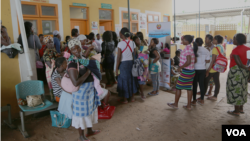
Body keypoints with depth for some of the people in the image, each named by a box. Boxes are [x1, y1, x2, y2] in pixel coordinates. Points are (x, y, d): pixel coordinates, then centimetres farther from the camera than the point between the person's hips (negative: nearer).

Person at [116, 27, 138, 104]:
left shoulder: (120, 43, -13)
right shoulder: (132, 43, 0)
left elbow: (119, 57, -14)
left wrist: (117, 68, -8)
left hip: (123, 63, -4)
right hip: (131, 62, 5)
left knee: (124, 80, 7)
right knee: (132, 79, 17)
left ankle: (125, 99, 17)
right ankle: (132, 97, 27)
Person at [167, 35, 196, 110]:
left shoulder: (187, 49, -19)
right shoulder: (191, 48, 9)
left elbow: (188, 62, -26)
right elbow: (194, 60, 16)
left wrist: (180, 67, -14)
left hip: (186, 71, -9)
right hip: (191, 71, 9)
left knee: (178, 87, 4)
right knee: (189, 88, 12)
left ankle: (175, 104, 16)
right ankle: (189, 105, 19)